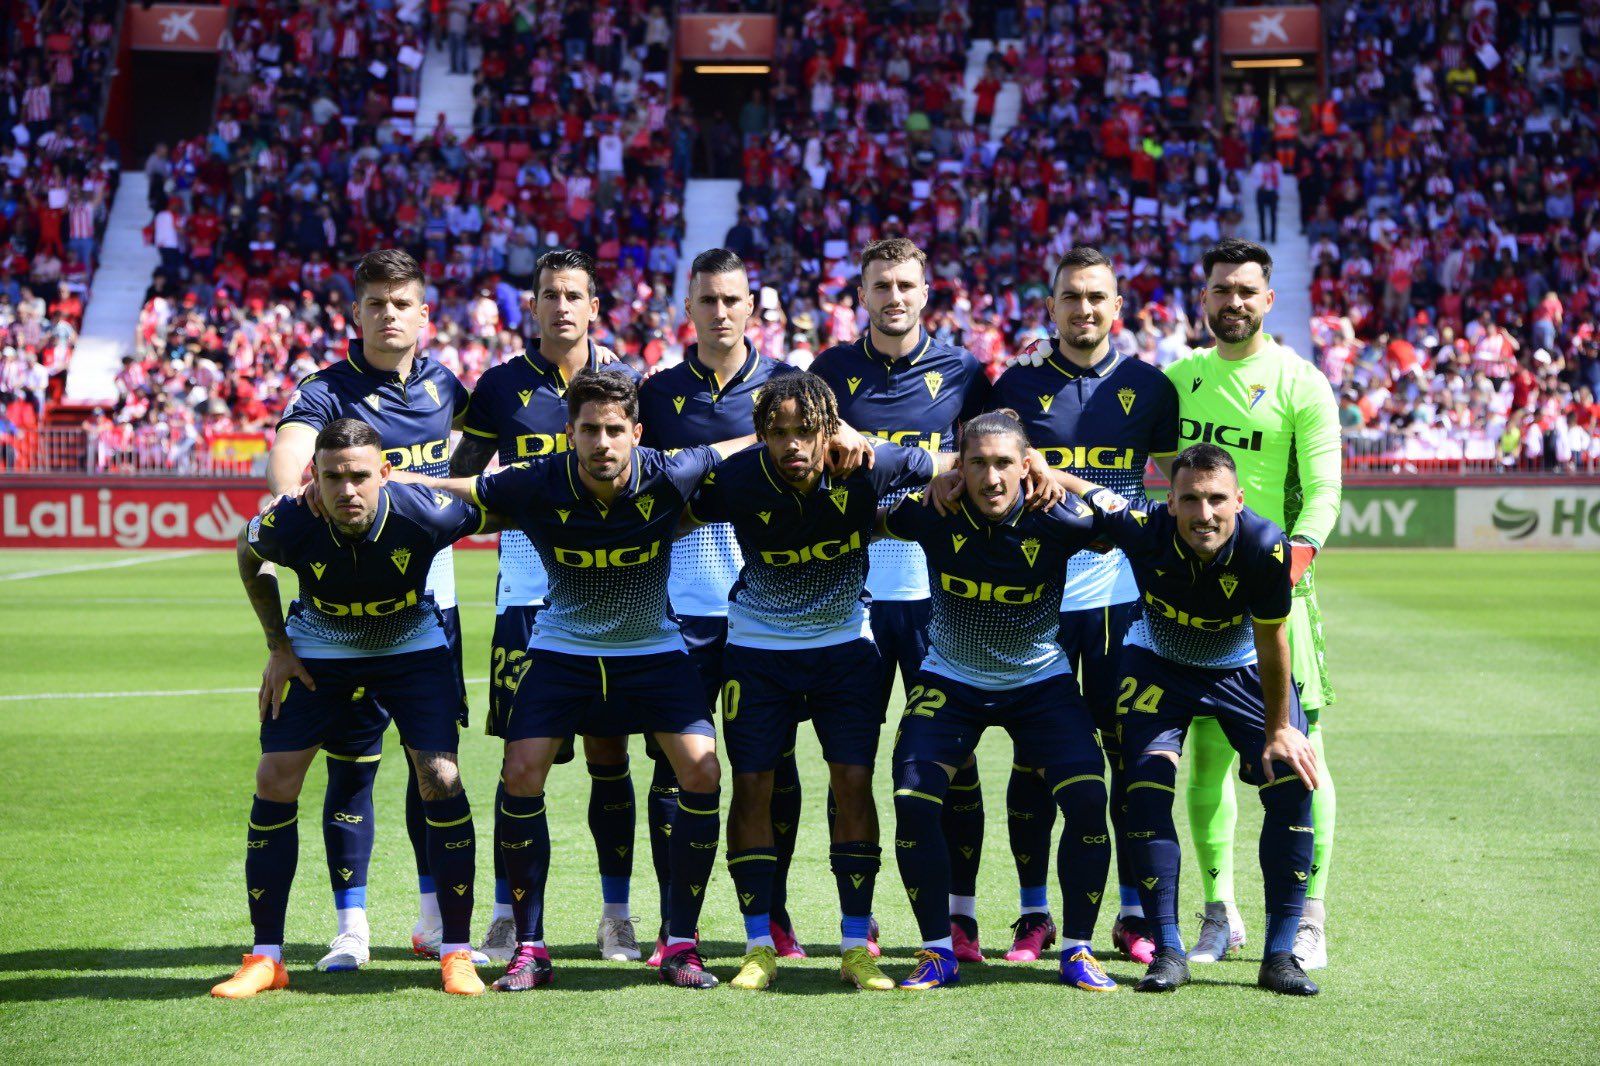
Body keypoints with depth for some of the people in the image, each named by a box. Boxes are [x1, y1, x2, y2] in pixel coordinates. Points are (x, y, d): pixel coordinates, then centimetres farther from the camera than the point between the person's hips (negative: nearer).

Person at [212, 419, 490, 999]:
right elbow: (249, 554, -3)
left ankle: (456, 952, -2)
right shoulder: (288, 523, -29)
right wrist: (277, 646, -2)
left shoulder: (425, 514, -32)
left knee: (441, 781, -14)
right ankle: (265, 957, 4)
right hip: (317, 652, 1)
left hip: (412, 648, -1)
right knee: (274, 782, -8)